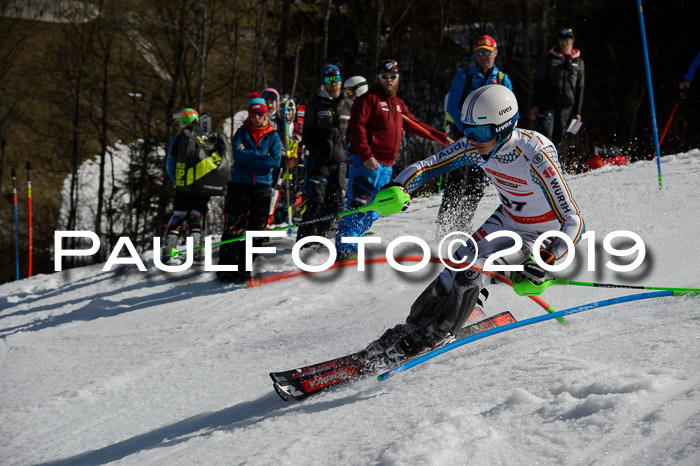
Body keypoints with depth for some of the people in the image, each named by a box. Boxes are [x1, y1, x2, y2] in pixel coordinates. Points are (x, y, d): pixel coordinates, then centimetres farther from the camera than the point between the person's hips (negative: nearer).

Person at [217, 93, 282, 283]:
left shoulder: (273, 136, 7)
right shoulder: (242, 132, 5)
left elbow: (276, 162, -7)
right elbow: (238, 155, -12)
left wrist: (249, 157, -11)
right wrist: (263, 156, -12)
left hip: (262, 187, 2)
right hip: (240, 185, -2)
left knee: (256, 230, 2)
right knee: (233, 228, -5)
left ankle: (244, 268, 8)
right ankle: (226, 266, -2)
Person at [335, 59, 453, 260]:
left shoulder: (398, 104, 21)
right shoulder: (369, 99, -3)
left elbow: (416, 126, 29)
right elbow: (357, 127, -12)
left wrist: (442, 137, 26)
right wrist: (366, 155, -21)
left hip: (386, 166, 8)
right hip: (367, 162, -8)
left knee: (373, 212, 6)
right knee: (359, 206, -14)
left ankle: (352, 246, 10)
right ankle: (344, 249, -13)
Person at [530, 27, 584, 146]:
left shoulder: (578, 62, 11)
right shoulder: (549, 58, 4)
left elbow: (580, 89, 15)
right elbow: (538, 82, 3)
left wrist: (577, 112, 11)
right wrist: (534, 105, -5)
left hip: (566, 107, 3)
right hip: (547, 105, -3)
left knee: (557, 139, 4)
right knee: (545, 137, -15)